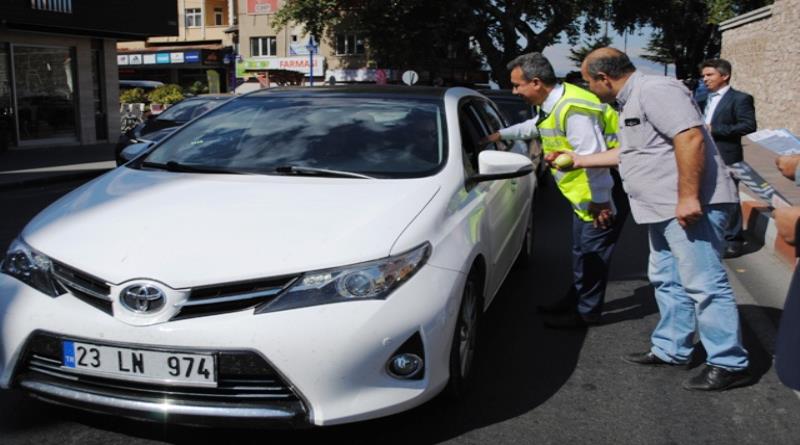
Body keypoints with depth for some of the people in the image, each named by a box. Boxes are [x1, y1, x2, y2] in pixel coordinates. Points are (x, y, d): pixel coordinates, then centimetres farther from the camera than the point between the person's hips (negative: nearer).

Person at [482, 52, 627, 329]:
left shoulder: (571, 110, -29)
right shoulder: (551, 105, 4)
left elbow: (595, 158, -29)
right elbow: (534, 126, 29)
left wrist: (600, 201, -24)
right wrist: (501, 135, 36)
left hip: (604, 191, -10)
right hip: (585, 194, 10)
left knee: (593, 252, -2)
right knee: (580, 249, 20)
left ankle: (587, 312, 10)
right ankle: (575, 300, 35)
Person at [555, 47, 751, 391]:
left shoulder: (655, 90, -14)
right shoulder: (631, 101, 19)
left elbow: (690, 138, -24)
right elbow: (629, 152, 31)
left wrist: (688, 197, -27)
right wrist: (580, 161, 34)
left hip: (689, 207, -11)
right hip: (665, 209, 11)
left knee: (705, 284, -7)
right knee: (667, 281, 16)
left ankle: (729, 364, 2)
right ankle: (670, 350, 28)